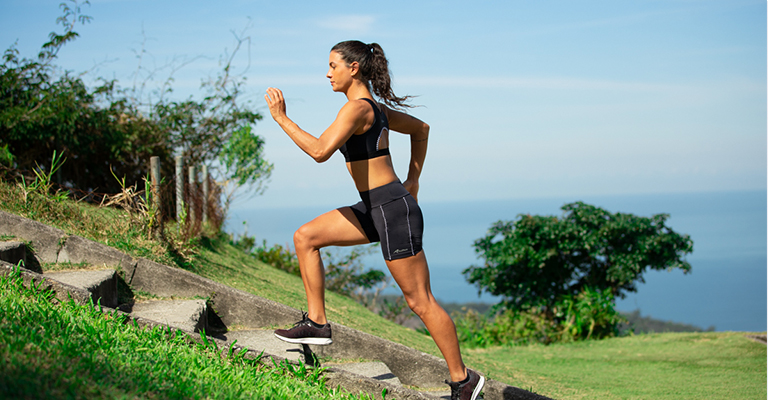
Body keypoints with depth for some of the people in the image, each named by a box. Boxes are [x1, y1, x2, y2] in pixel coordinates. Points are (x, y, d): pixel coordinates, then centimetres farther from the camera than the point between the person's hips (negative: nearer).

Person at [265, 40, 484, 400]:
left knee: (420, 301, -2)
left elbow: (320, 151, -26)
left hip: (393, 209, -10)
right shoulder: (373, 107, 13)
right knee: (305, 238, 8)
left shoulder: (357, 107, -16)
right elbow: (421, 128, 25)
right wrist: (412, 181, 22)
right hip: (374, 209, 10)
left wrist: (281, 117, -17)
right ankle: (317, 323, 11)